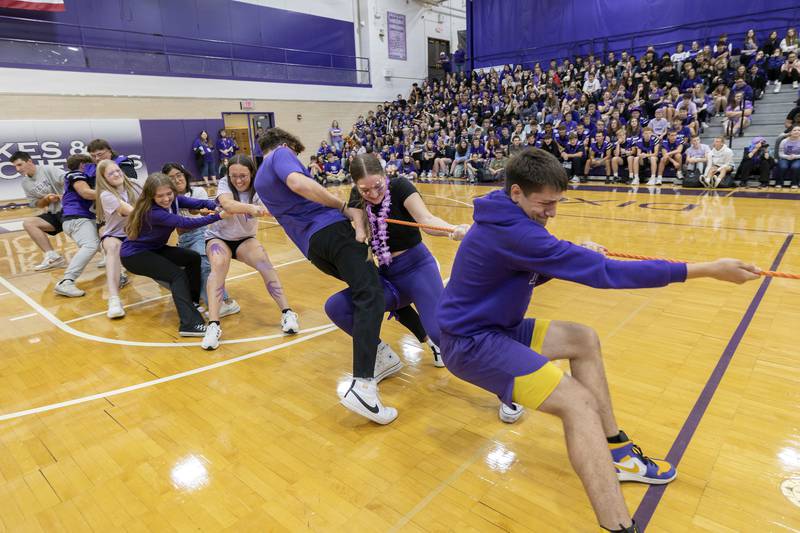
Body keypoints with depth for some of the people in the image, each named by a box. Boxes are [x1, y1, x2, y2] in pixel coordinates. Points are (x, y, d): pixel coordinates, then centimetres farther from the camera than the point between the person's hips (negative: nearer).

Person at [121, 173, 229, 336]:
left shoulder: (173, 200, -9)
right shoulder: (153, 212, -31)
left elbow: (199, 203, -20)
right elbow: (185, 223, -40)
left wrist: (218, 207, -42)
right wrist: (218, 217, -48)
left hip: (154, 248, 9)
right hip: (134, 254, -9)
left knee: (194, 258, 4)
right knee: (177, 275, -24)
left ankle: (192, 301, 13)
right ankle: (189, 323, -33)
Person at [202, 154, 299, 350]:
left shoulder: (258, 189, -16)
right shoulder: (224, 184, -21)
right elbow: (228, 205, -43)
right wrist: (251, 208, -63)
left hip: (245, 239, 2)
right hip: (218, 237, -1)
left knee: (265, 265, -25)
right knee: (219, 265, -32)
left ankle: (287, 314, -17)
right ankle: (213, 325, -36)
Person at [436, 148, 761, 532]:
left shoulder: (508, 221, 5)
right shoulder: (511, 232, -27)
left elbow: (532, 272, 18)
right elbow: (602, 272, -27)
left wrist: (576, 256, -2)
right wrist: (707, 270, -20)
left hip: (493, 326, 10)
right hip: (470, 342, -10)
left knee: (584, 340, 14)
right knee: (579, 403, -22)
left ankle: (614, 450, 17)